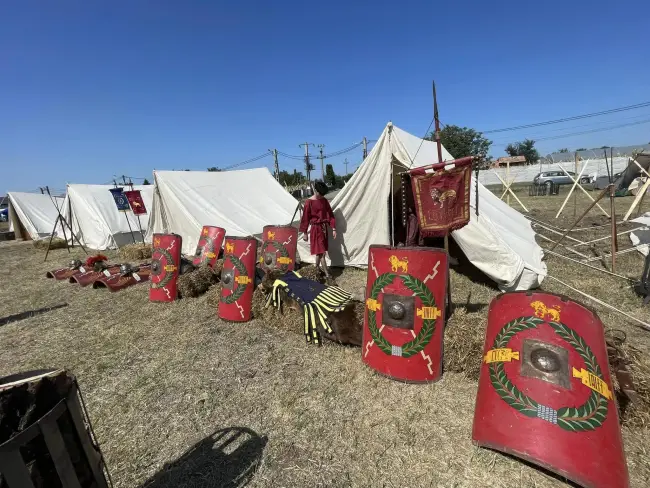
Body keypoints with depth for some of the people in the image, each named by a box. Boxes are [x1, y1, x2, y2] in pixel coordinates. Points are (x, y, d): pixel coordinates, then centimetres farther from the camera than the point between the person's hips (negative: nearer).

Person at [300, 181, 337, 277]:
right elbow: (305, 218, -8)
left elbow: (330, 214, 7)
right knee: (321, 251, -5)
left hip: (324, 228, 6)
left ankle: (317, 267, 35)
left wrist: (333, 229, 2)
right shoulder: (309, 202, -11)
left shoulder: (324, 200, 5)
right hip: (315, 228, -6)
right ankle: (327, 273, 1)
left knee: (319, 250, 17)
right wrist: (305, 232, -6)